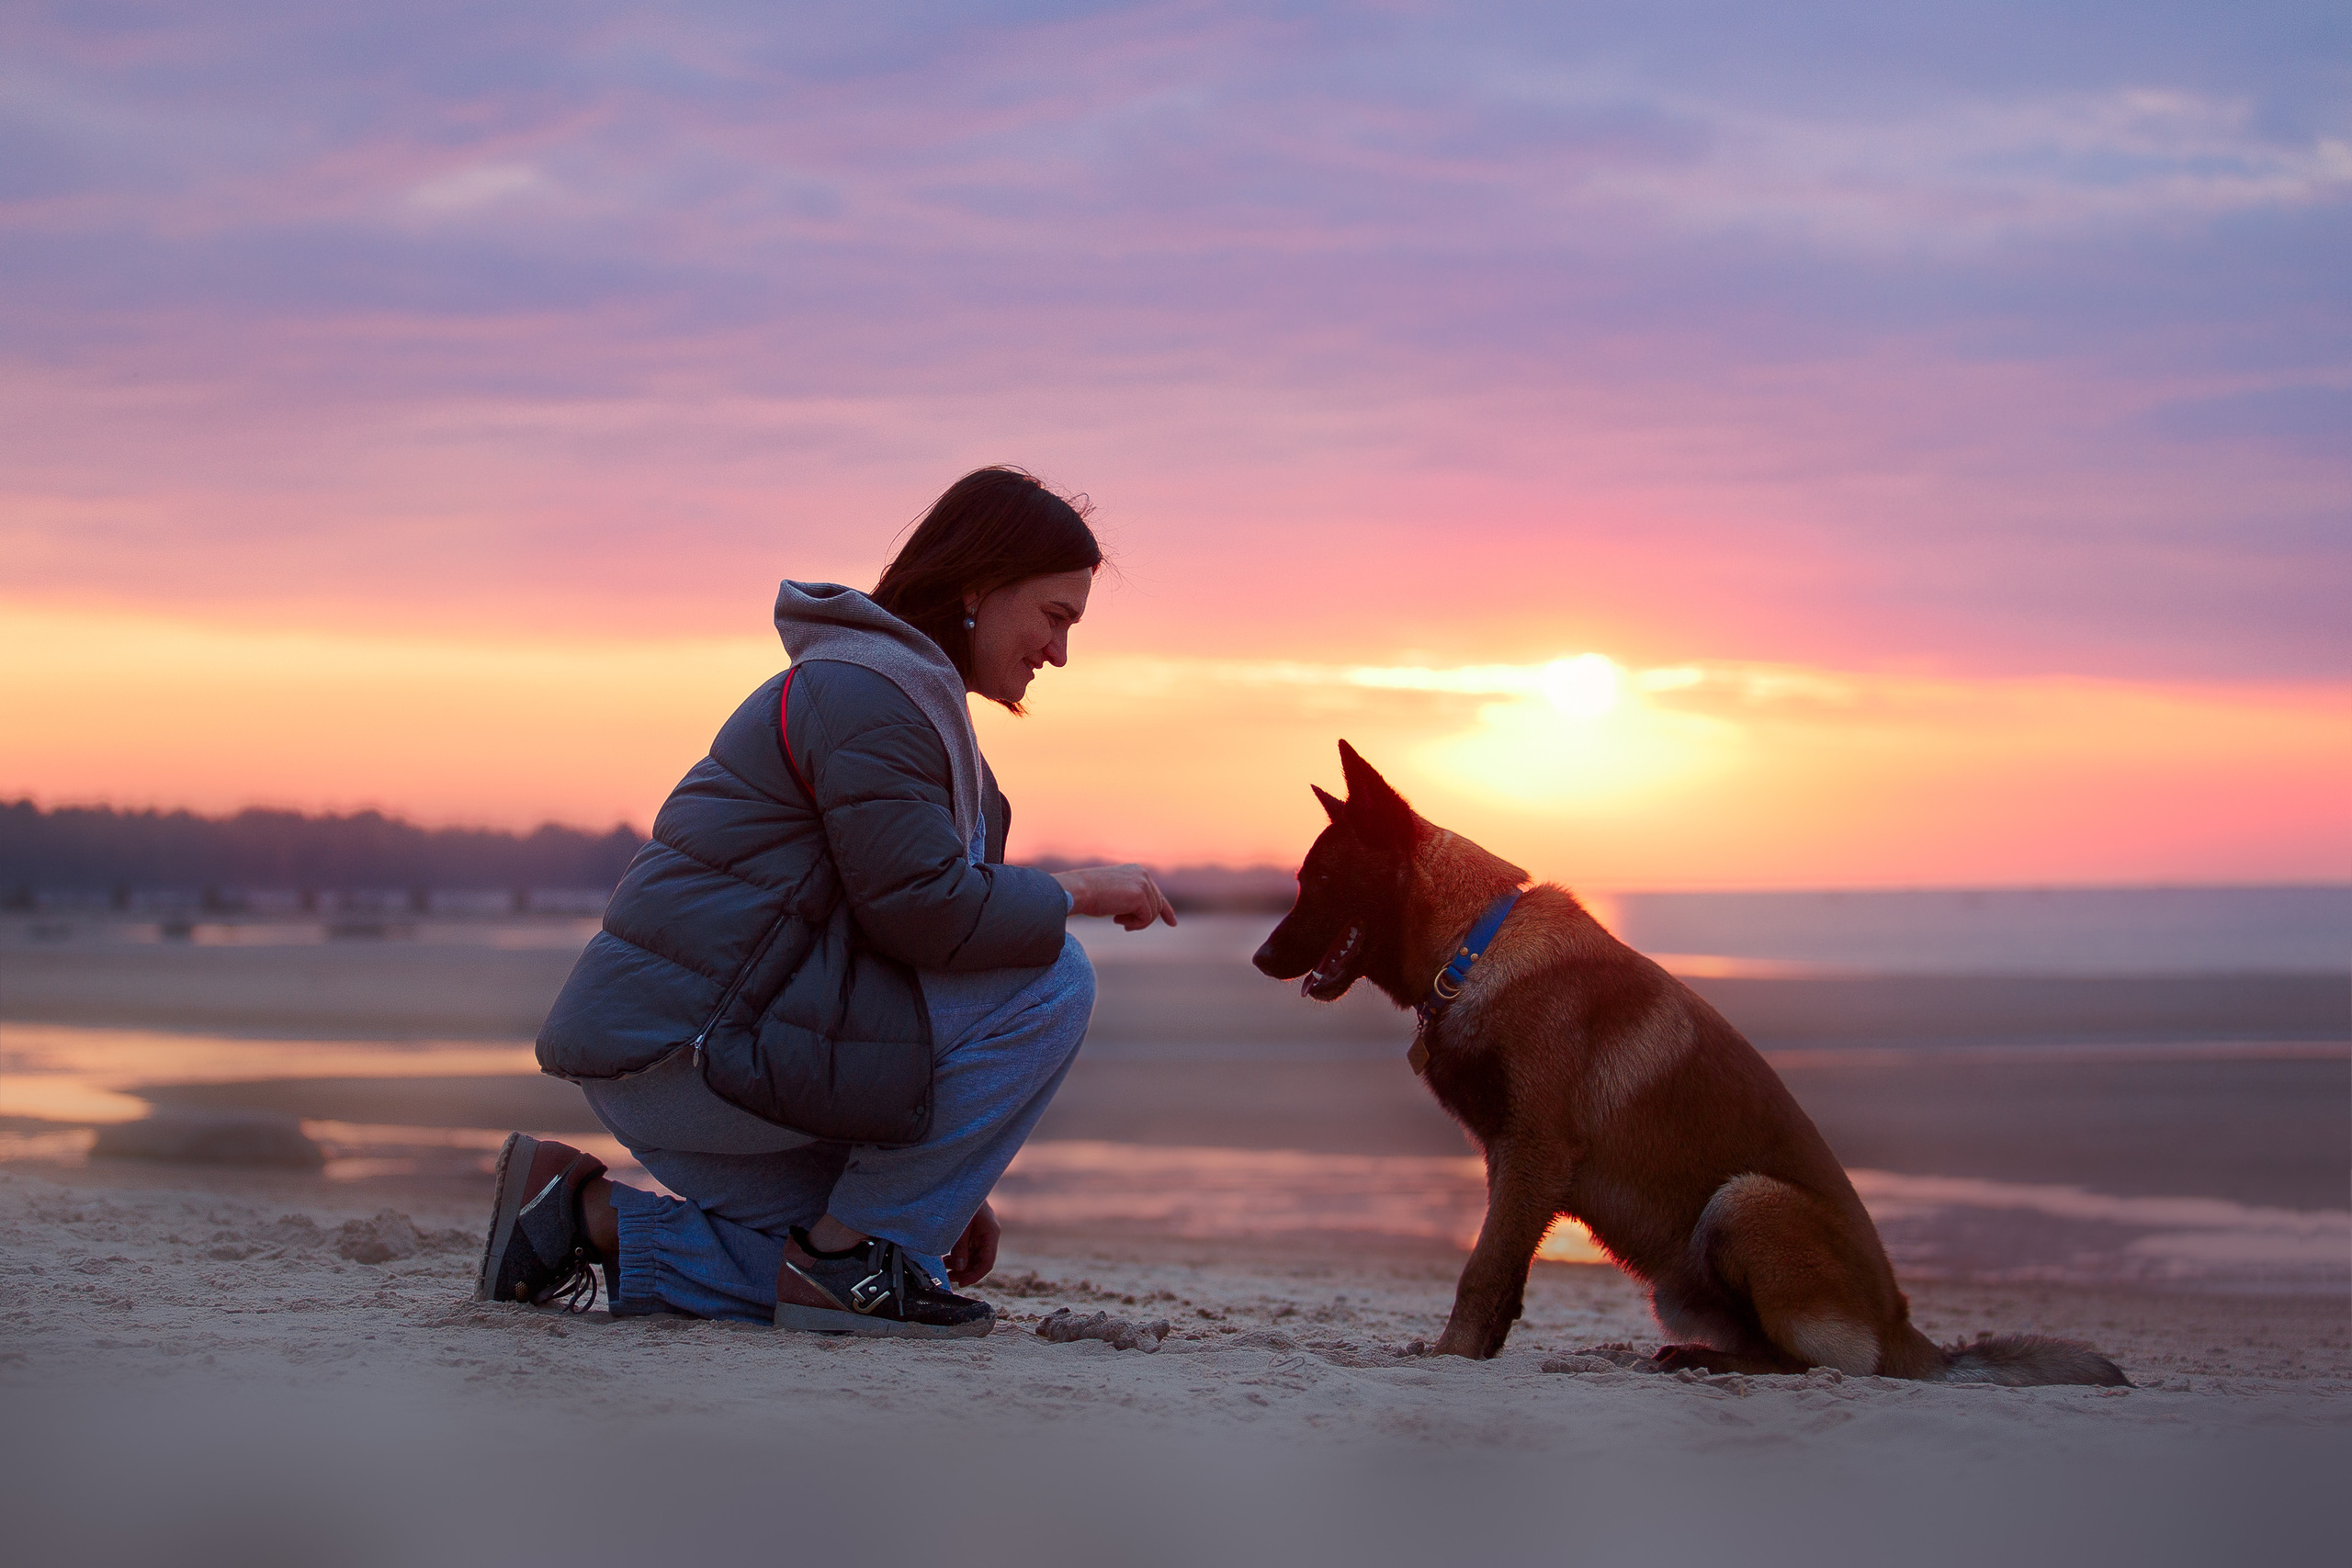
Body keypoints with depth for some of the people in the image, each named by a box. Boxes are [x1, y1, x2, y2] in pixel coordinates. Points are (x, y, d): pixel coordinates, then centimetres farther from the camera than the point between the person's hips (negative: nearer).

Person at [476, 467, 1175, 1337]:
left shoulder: (909, 692, 21)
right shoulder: (869, 691, -13)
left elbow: (888, 930, 22)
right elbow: (922, 911, -21)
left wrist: (946, 1180, 20)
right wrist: (1077, 890, -4)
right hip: (695, 1043, -11)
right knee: (1050, 980, -14)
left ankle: (589, 1221, 8)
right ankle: (850, 1252, -8)